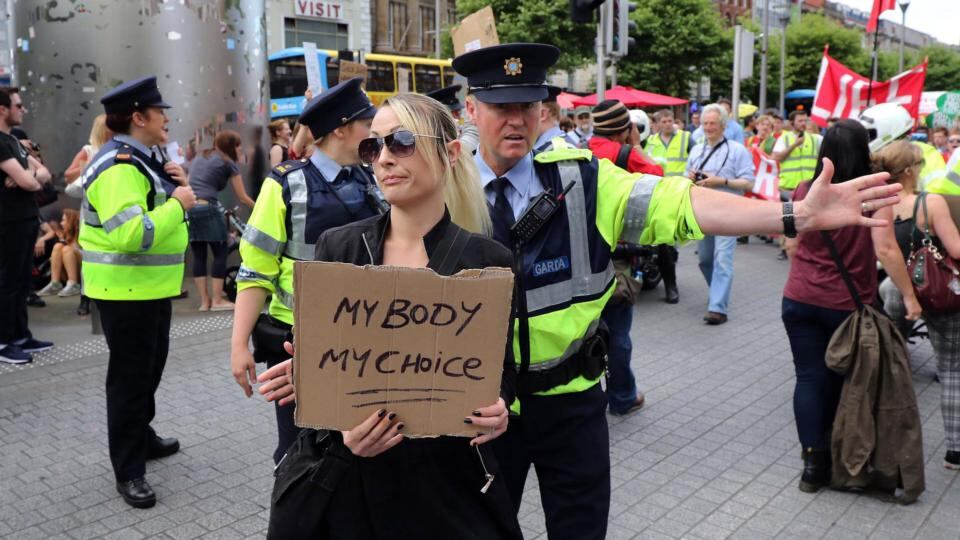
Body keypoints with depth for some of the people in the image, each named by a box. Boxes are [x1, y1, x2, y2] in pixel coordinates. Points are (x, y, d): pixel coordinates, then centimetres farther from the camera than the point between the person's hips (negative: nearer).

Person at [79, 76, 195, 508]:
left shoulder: (142, 160, 11)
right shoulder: (118, 167, -21)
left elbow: (156, 214, 20)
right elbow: (131, 234, -33)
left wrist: (177, 186, 2)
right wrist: (178, 204, -23)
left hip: (151, 286, 10)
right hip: (125, 290, -10)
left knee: (150, 366, 22)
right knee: (130, 375, -1)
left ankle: (141, 436, 40)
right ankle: (128, 472, 10)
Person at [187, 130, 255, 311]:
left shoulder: (199, 158, 22)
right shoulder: (228, 163, 5)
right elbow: (242, 197, 9)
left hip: (189, 207, 6)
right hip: (207, 208, -6)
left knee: (198, 255, 9)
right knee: (220, 253, 4)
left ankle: (204, 301, 12)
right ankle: (217, 300, 4)